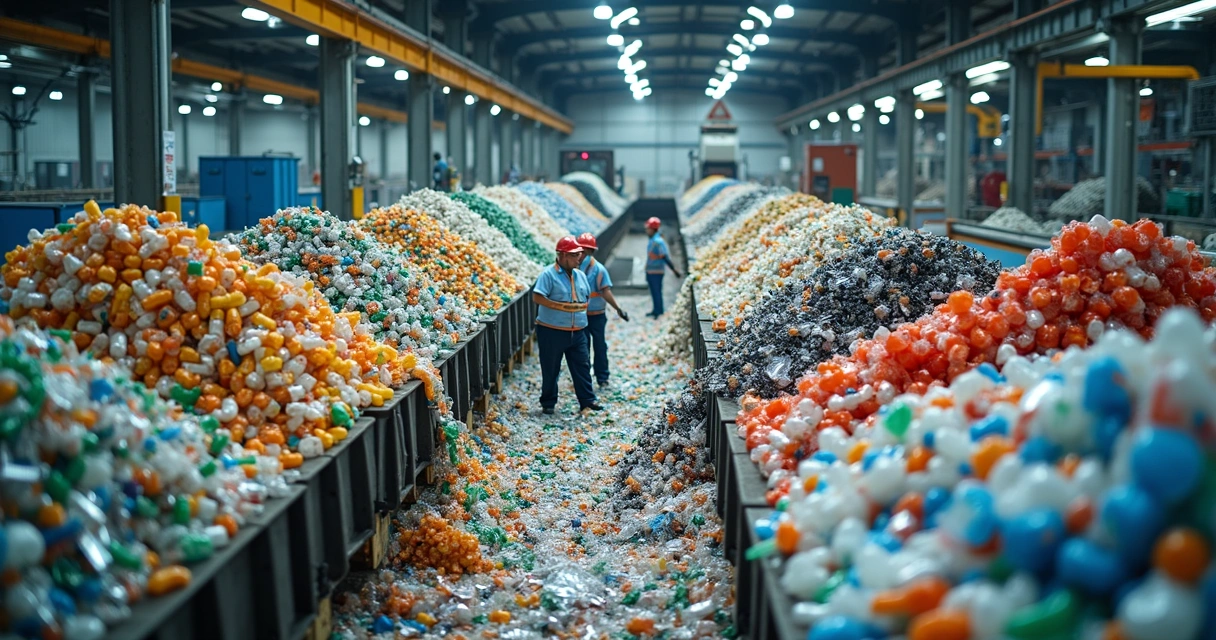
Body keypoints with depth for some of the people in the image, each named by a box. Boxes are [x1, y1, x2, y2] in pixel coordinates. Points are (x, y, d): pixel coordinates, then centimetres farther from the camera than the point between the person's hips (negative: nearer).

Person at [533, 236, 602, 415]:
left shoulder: (580, 275, 12)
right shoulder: (549, 274, -11)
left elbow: (587, 297, 24)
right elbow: (537, 297, -20)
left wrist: (581, 310, 5)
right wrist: (561, 307, -24)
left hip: (577, 332, 6)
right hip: (552, 331, -6)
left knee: (582, 366, 5)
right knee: (550, 369, 4)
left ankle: (587, 400, 11)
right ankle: (548, 403, 17)